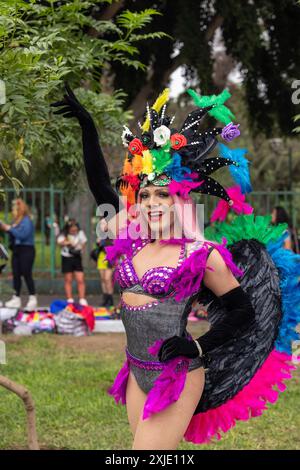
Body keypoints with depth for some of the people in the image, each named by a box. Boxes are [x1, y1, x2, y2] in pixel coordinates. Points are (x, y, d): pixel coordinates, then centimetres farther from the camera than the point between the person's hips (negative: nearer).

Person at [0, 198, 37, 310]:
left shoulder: (26, 220, -10)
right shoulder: (16, 221, 11)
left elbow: (23, 235, -22)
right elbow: (14, 236, 13)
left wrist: (10, 229, -16)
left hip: (26, 250, -8)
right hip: (16, 251, 8)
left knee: (27, 274, -8)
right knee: (16, 275, 6)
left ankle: (33, 299, -1)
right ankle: (16, 299, 11)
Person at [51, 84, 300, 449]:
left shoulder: (202, 255, -8)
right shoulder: (131, 241, 6)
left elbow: (243, 312, -1)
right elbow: (100, 185, 9)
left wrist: (197, 347, -12)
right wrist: (86, 124, 9)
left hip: (175, 379, -6)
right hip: (138, 375, 6)